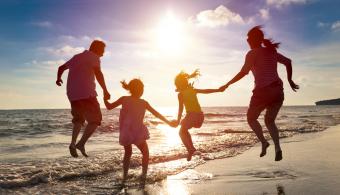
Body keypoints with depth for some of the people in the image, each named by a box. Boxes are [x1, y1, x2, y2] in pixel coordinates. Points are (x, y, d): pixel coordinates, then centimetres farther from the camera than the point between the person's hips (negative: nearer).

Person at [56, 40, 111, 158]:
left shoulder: (77, 57, 22)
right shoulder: (93, 57, 0)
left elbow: (61, 67, 34)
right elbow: (98, 73, -19)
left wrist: (59, 78, 52)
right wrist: (105, 90, -17)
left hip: (72, 95, 7)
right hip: (86, 94, -7)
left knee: (79, 119, 22)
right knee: (95, 119, 2)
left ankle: (73, 143, 8)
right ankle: (81, 143, -11)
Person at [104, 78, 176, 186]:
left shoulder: (124, 99, 0)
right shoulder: (144, 103, -1)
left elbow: (109, 107, 5)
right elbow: (157, 114, 3)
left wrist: (105, 98, 24)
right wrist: (169, 122, 11)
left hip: (125, 133, 3)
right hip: (138, 133, -2)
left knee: (127, 153, 25)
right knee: (145, 153, 17)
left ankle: (124, 177, 24)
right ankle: (143, 176, 6)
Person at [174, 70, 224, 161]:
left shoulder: (181, 94, -2)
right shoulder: (193, 90, 11)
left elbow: (180, 109, -6)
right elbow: (206, 91, 10)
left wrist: (178, 121, -1)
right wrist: (218, 90, 17)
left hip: (191, 115, -6)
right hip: (200, 115, 6)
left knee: (182, 132, 15)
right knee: (184, 130, 26)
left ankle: (191, 150, 0)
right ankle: (191, 150, 23)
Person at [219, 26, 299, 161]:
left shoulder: (252, 53, -3)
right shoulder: (271, 51, 17)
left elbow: (243, 72, -13)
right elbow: (288, 62, 18)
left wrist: (227, 84, -8)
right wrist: (290, 80, 25)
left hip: (263, 91, -6)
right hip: (278, 91, 6)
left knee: (251, 118, 16)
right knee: (269, 121, 20)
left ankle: (263, 142, -3)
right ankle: (277, 148, 0)